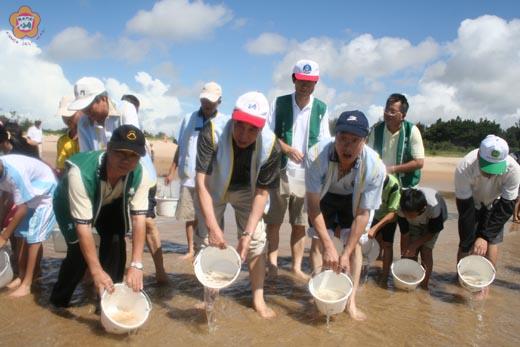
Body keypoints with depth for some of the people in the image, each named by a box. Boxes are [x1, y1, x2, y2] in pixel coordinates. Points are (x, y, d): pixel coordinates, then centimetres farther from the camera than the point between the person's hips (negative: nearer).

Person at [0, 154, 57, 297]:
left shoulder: (14, 172, -37)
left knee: (34, 238, -9)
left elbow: (22, 209, -29)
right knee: (21, 235, 6)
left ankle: (27, 284, -2)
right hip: (28, 196, 8)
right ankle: (21, 276, 19)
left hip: (45, 195, -8)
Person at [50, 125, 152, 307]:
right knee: (79, 251, -12)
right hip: (70, 204, -3)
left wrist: (136, 264, -35)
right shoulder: (80, 173, -43)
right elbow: (83, 227, -40)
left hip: (109, 203, 4)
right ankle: (59, 300, 15)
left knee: (116, 241, -10)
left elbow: (138, 219, -29)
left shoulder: (140, 175, -31)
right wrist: (96, 271, -39)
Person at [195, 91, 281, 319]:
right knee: (206, 240, 1)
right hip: (212, 189, 0)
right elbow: (201, 180, -37)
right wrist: (213, 226, -44)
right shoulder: (212, 132, -37)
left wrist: (247, 233, -27)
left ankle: (258, 299, 10)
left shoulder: (271, 146, -31)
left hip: (246, 191, 1)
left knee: (257, 239, -5)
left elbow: (262, 192, -22)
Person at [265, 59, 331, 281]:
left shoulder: (321, 108, 5)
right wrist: (287, 149, -15)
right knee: (274, 221, 4)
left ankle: (297, 266, 19)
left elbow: (324, 143, 6)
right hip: (281, 171, -1)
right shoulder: (280, 103, 1)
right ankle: (272, 264, 17)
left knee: (300, 224, 8)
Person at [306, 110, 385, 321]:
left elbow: (363, 213, -25)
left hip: (353, 199, 1)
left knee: (355, 244, -6)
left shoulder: (375, 167, -36)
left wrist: (346, 253, -26)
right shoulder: (316, 156, -40)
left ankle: (351, 301, 6)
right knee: (318, 241, -5)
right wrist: (328, 246, -34)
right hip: (323, 195, 0)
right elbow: (313, 204, -30)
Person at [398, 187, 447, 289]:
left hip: (432, 221, -2)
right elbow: (404, 233, -21)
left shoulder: (433, 206, -43)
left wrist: (415, 244, -23)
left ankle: (424, 286, 0)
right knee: (411, 253, -8)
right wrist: (405, 252, -20)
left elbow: (433, 231, -24)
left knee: (426, 251, -13)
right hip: (413, 224, 2)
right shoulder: (402, 208, -37)